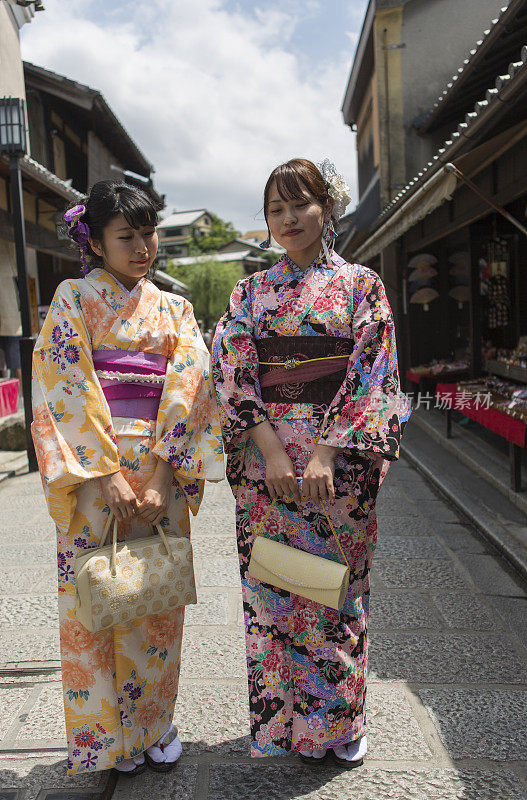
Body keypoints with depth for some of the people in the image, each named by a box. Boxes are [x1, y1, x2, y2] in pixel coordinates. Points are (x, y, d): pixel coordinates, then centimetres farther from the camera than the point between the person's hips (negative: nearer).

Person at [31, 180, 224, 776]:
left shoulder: (173, 310, 11)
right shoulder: (73, 299, 4)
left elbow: (188, 388, 1)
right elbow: (64, 389, -6)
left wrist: (160, 474, -12)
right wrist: (106, 474, -16)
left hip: (161, 465, 2)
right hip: (90, 466, -2)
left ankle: (155, 721, 26)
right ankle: (108, 732, 21)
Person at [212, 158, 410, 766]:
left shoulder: (361, 285, 4)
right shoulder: (251, 292, 9)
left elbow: (370, 373, -5)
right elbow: (233, 372, 0)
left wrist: (325, 453, -16)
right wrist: (270, 450, -13)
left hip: (340, 461, -1)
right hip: (266, 460, 2)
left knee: (337, 589, 8)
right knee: (272, 593, 9)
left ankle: (340, 724, 29)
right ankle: (284, 721, 29)